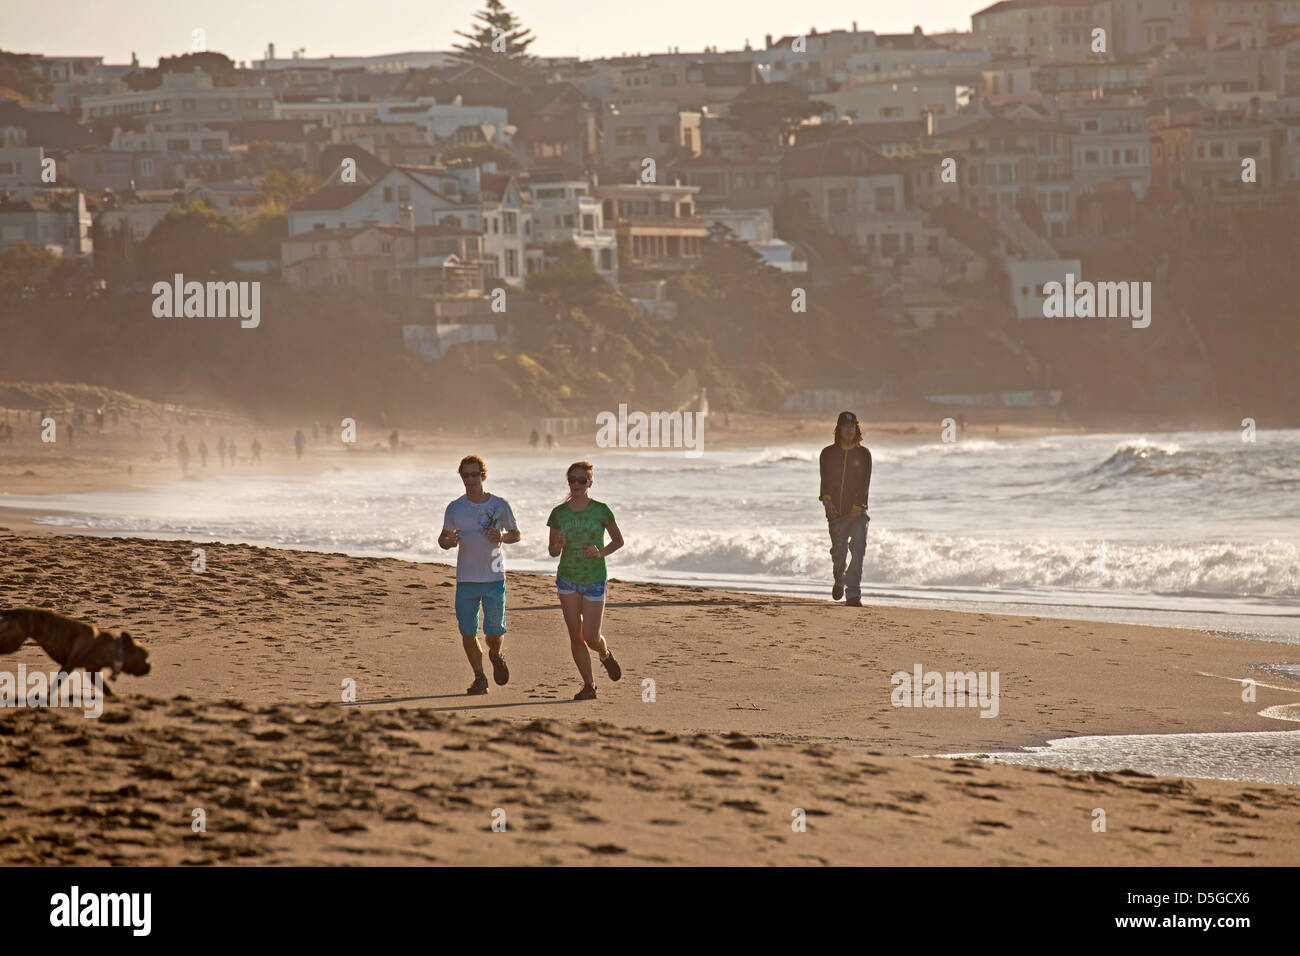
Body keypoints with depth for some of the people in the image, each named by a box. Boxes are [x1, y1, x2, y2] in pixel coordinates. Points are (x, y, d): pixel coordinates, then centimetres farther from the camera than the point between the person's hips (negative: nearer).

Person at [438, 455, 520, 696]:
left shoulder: (500, 505, -1)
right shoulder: (454, 508, 2)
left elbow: (516, 534, 11)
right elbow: (443, 538, 13)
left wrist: (502, 537, -12)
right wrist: (449, 542, -11)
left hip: (494, 578, -1)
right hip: (466, 579, 1)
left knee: (494, 632, -4)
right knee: (467, 632, 0)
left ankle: (496, 655, 31)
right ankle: (479, 678, 16)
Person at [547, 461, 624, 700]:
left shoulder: (600, 510, -7)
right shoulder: (559, 513, -1)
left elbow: (618, 540, 5)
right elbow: (553, 552, 7)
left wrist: (601, 552, -14)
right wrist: (559, 544, -17)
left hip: (594, 580, -2)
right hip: (567, 579, 2)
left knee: (591, 637, -5)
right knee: (575, 636, -1)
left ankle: (606, 655, 30)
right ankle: (588, 685, 12)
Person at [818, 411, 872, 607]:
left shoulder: (863, 454, 5)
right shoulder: (828, 453, 8)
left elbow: (864, 483, -2)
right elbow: (825, 479, 0)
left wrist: (857, 507, -14)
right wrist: (827, 499, -19)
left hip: (857, 511, -1)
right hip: (836, 511, 1)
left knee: (858, 549, -17)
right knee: (838, 552, 6)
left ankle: (853, 594, -18)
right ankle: (839, 581, 38)